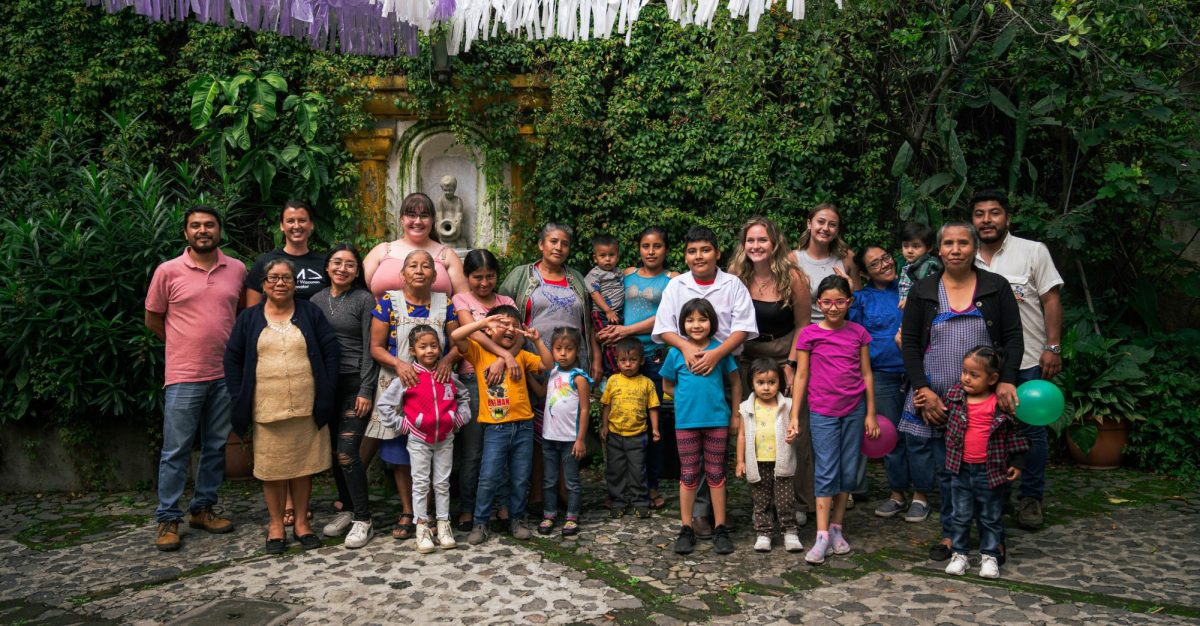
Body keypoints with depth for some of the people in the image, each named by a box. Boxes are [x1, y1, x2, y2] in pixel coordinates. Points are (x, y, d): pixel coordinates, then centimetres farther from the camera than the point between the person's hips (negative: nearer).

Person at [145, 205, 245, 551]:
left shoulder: (237, 269, 4)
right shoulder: (168, 271, -3)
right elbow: (152, 319, 5)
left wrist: (231, 344, 9)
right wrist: (188, 342, 6)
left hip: (225, 374, 3)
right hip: (183, 376, -3)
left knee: (216, 447, 12)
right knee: (176, 451, 2)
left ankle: (203, 508, 26)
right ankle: (167, 519, 13)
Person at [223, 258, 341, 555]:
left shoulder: (310, 313, 5)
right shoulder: (249, 318, 7)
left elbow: (331, 351, 2)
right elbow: (233, 359, 7)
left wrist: (326, 393, -4)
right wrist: (240, 399, -1)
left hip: (306, 408, 0)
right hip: (266, 409, 0)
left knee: (303, 464, 8)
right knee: (272, 467, 6)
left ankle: (302, 522, 21)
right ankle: (276, 525, 20)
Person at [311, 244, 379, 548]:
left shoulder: (364, 300, -2)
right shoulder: (316, 300, 11)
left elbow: (369, 348, -6)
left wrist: (366, 391, -12)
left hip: (355, 383, -5)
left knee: (346, 452, -10)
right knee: (334, 452, 9)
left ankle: (363, 520, 1)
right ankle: (346, 509, 25)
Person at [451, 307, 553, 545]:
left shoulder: (521, 355, 10)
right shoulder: (479, 352, 0)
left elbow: (547, 365, 6)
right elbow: (456, 336, -14)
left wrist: (537, 340, -1)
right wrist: (484, 321, -14)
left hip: (523, 426, 3)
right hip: (495, 429, -3)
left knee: (520, 479, 10)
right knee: (488, 478, -4)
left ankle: (516, 519, 26)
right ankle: (480, 523, 11)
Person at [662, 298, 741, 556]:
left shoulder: (720, 350, -2)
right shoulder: (676, 353, -1)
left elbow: (735, 382, 7)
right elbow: (667, 385, 10)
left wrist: (735, 415, 6)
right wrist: (689, 398, 0)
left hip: (717, 420, 0)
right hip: (686, 421, 0)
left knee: (716, 474, 8)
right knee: (688, 475, 8)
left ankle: (720, 529, 18)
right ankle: (686, 529, 18)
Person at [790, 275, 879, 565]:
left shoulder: (858, 333, 4)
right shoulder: (809, 335, -2)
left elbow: (866, 373, 7)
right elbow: (801, 376, 0)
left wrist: (871, 413, 6)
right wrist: (794, 417, -3)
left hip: (854, 411, 3)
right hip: (823, 412, -2)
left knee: (849, 472, 8)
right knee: (826, 473, -5)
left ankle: (836, 528, 22)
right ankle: (822, 537, -1)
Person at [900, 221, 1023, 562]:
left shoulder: (996, 287, 5)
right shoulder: (922, 291, 6)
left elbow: (1013, 338, 3)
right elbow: (909, 343, 3)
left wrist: (1006, 380, -12)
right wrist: (923, 390, -7)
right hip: (934, 399, 1)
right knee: (945, 469, 4)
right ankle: (951, 533, 19)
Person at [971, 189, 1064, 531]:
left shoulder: (1033, 251, 0)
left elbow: (1051, 300, -3)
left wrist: (1053, 348, -9)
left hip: (1029, 361, -2)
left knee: (1032, 431, 3)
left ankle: (1031, 499, 17)